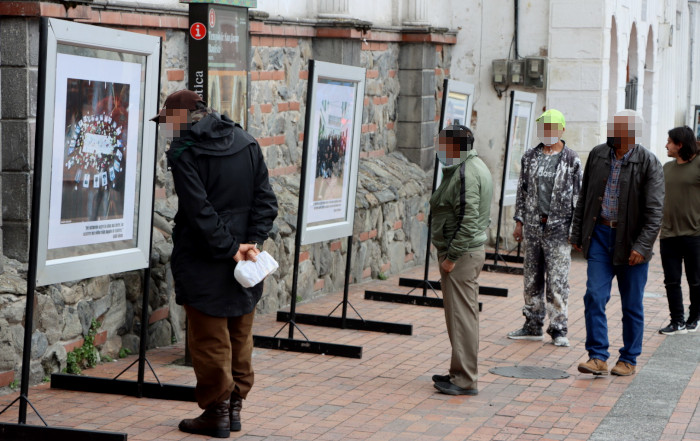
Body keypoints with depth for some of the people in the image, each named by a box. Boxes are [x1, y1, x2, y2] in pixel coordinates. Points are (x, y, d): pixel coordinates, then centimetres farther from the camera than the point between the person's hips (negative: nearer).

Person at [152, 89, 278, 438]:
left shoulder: (183, 152, -12)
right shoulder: (246, 143, 7)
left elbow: (198, 210, -19)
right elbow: (265, 200, 2)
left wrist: (229, 248, -14)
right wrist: (252, 242, -5)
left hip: (203, 265, -6)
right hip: (244, 265, 6)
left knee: (209, 340, 4)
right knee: (240, 337, 16)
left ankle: (216, 412, 9)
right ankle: (235, 405, 23)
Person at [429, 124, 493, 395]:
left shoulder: (466, 174, -18)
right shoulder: (472, 167, 16)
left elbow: (467, 220, -24)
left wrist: (452, 256, -21)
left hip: (461, 254, -11)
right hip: (469, 252, 11)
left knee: (461, 315, -7)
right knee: (462, 314, 16)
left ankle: (465, 380, -4)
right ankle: (461, 372, 24)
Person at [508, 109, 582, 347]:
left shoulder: (571, 160, -2)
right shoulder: (530, 157, 10)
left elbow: (578, 195, -1)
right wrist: (519, 220, 10)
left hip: (558, 228, -4)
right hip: (533, 226, 4)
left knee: (557, 280, -5)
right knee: (532, 279, 9)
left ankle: (559, 329, 2)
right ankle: (533, 326, 18)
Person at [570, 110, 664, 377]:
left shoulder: (648, 163, -8)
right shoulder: (597, 155, 5)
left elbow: (654, 211, -11)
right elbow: (584, 198, 14)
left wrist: (641, 247, -19)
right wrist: (577, 234, 11)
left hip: (631, 241, -3)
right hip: (600, 235, 3)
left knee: (632, 304, 6)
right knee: (594, 296, -7)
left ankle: (629, 359, 18)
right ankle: (598, 357, -4)